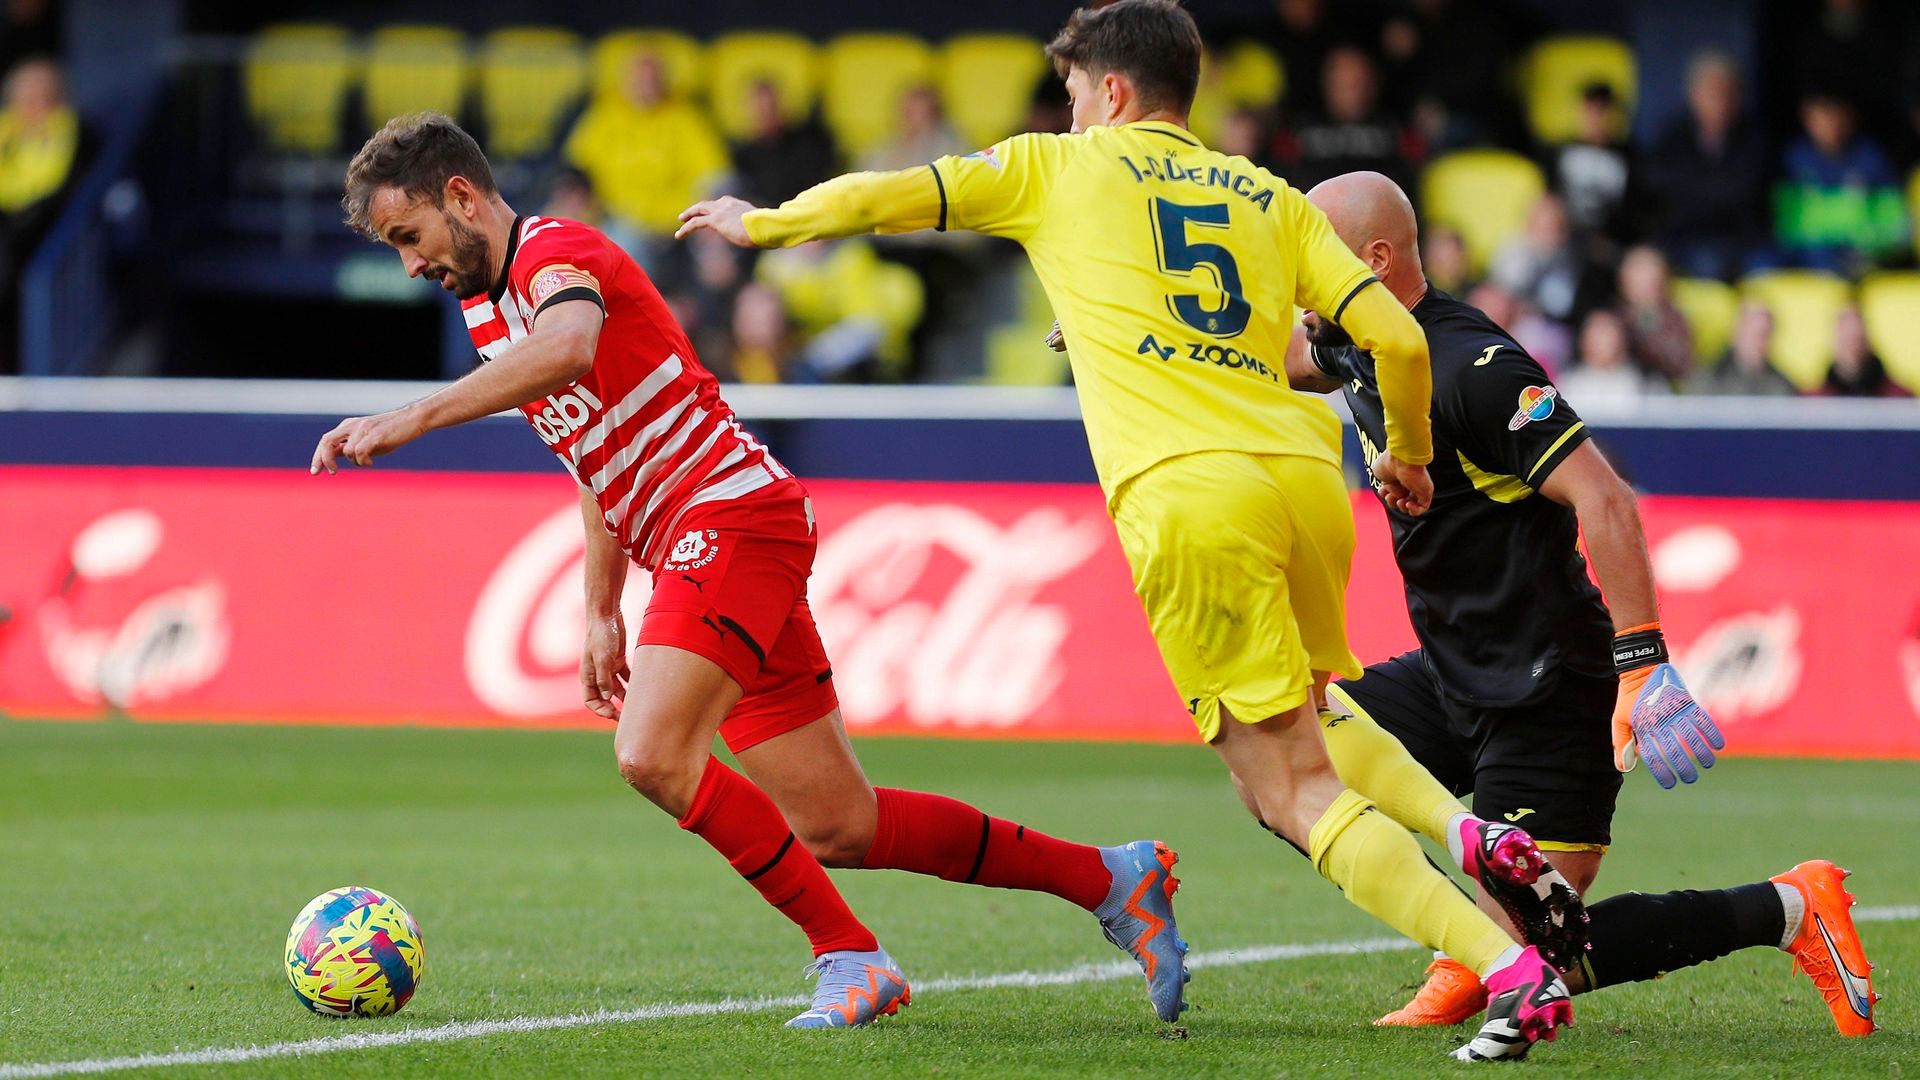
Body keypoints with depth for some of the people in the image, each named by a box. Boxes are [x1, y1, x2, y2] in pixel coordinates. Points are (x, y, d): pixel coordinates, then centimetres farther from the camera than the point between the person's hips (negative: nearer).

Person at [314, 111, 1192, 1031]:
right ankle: (1107, 879, 17)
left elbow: (568, 347, -36)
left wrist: (413, 418, -41)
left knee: (654, 756, -26)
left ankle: (850, 958, -16)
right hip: (689, 549, 10)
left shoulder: (555, 252, -10)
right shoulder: (486, 307, 20)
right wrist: (601, 614, 23)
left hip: (732, 513, -10)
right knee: (837, 828, 6)